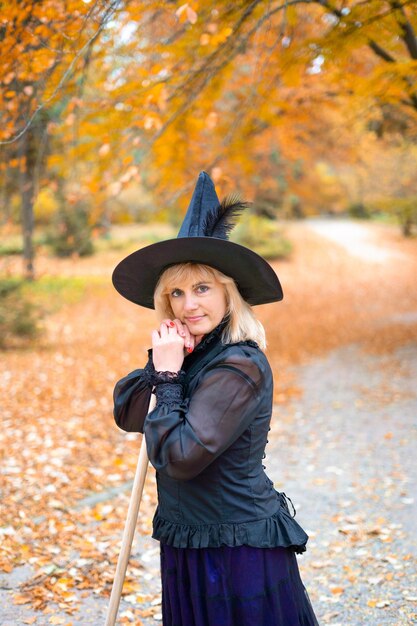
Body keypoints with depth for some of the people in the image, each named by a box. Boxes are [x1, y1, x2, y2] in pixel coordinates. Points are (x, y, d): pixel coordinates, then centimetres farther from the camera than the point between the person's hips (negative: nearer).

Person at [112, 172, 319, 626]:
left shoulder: (239, 366, -21)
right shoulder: (190, 353, 4)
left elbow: (180, 456, -26)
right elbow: (126, 413, 0)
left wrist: (168, 375, -19)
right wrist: (160, 364, -14)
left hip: (240, 552, -8)